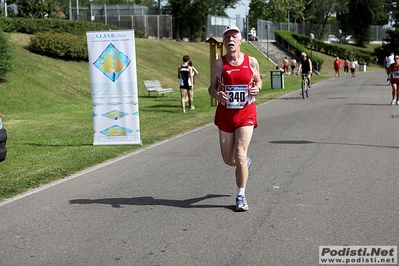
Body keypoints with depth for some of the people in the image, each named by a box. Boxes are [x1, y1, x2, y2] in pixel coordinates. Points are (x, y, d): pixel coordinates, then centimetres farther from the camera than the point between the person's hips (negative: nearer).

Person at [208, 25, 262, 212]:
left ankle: (241, 197, 1)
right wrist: (216, 94, -18)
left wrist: (257, 88, -8)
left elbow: (258, 80, 15)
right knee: (228, 159, 7)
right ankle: (245, 162, 45)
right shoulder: (219, 64, 0)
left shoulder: (251, 62, 1)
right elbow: (212, 87, 5)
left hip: (246, 113, -1)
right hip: (225, 113, 2)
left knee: (240, 153, -14)